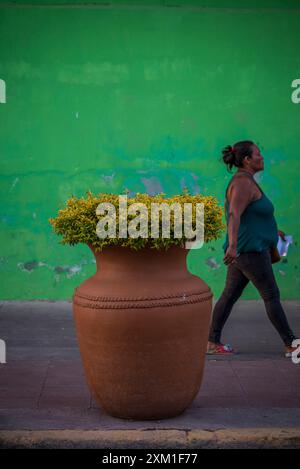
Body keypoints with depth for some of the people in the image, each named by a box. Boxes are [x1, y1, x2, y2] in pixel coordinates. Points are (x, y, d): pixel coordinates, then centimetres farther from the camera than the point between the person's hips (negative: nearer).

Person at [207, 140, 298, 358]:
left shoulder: (244, 182, 15)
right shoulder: (244, 183, -18)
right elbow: (234, 215, -31)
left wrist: (270, 229, 35)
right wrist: (233, 246, -42)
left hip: (244, 250, 10)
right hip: (250, 250, -10)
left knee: (230, 296, 10)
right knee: (272, 296, -3)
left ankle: (213, 342, 12)